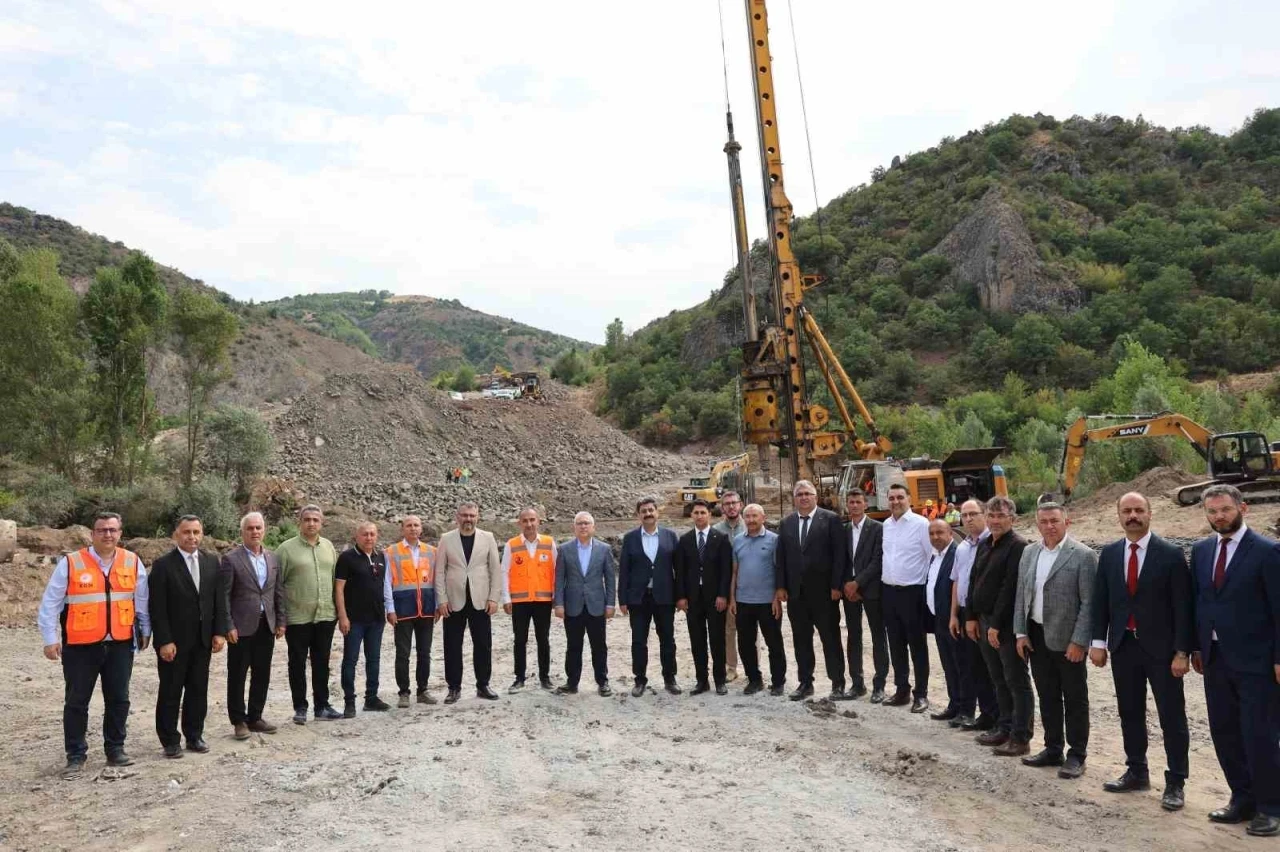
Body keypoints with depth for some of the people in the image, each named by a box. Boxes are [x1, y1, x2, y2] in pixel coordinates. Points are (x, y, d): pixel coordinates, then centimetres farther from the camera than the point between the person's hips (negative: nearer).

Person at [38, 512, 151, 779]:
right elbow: (50, 603, -3)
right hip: (80, 646, -2)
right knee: (76, 702, 5)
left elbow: (141, 600, 11)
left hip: (120, 644, 2)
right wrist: (50, 639, -6)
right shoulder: (70, 563, -7)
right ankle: (76, 756, 17)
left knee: (118, 699, 9)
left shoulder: (132, 562, 2)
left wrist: (145, 631, 14)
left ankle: (115, 749, 22)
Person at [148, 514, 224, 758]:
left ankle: (194, 736, 23)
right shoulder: (163, 565, -9)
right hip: (174, 641, -4)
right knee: (170, 692, 5)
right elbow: (157, 607, -11)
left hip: (203, 639, 4)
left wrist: (219, 632, 1)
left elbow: (218, 600, 8)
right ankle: (170, 741, 16)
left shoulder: (211, 562, 6)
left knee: (198, 690, 11)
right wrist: (164, 641, -15)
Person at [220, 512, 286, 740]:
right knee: (237, 676, 4)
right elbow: (224, 595, -9)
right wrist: (228, 626, -13)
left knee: (262, 674, 11)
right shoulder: (230, 559, -6)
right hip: (242, 627, -5)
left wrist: (280, 621, 7)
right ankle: (239, 721, 15)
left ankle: (255, 717, 22)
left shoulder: (272, 558, 9)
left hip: (267, 625, 5)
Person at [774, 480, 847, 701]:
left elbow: (840, 554, -7)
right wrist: (780, 586, 2)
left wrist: (836, 585, -12)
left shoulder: (831, 519, -3)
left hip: (823, 591, -4)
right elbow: (780, 556, 10)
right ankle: (805, 683, 19)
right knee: (801, 639, 10)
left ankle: (838, 684, 10)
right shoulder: (786, 523, 10)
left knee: (831, 638, 3)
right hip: (795, 592, 4)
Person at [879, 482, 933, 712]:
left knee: (917, 645, 2)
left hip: (912, 592, -6)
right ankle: (902, 690, 24)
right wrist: (885, 578, 12)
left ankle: (921, 694, 11)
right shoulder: (886, 525, 8)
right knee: (896, 644, 13)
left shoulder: (921, 524, -10)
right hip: (888, 591, 6)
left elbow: (933, 556, -10)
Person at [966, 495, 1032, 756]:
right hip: (984, 621, 8)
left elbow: (1010, 588, -18)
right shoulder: (984, 544, 13)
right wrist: (971, 617, 11)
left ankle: (1020, 738, 5)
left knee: (1016, 681, 0)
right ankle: (1004, 727, 27)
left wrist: (996, 624, -19)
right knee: (998, 679, 16)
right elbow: (974, 581, 16)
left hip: (1007, 624, -8)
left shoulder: (1018, 546, -14)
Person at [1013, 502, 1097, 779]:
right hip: (1036, 636, 5)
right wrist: (1021, 632, 5)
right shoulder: (1029, 552, 7)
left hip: (1067, 639, -5)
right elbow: (1020, 595, 10)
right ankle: (1052, 750, 25)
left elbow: (1089, 603, -12)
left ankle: (1077, 756, 16)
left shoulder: (1083, 556, -10)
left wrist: (1078, 641, -16)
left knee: (1074, 699, 6)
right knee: (1047, 697, 14)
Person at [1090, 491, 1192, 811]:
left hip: (1161, 647, -4)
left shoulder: (1171, 554, -7)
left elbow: (1182, 606, -9)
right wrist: (1099, 642, 2)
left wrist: (1182, 652, -13)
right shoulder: (1109, 553, 5)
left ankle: (1175, 783, 13)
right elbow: (1100, 600, 8)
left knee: (1172, 717, 3)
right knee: (1130, 713, 14)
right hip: (1123, 646, 4)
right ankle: (1136, 773, 27)